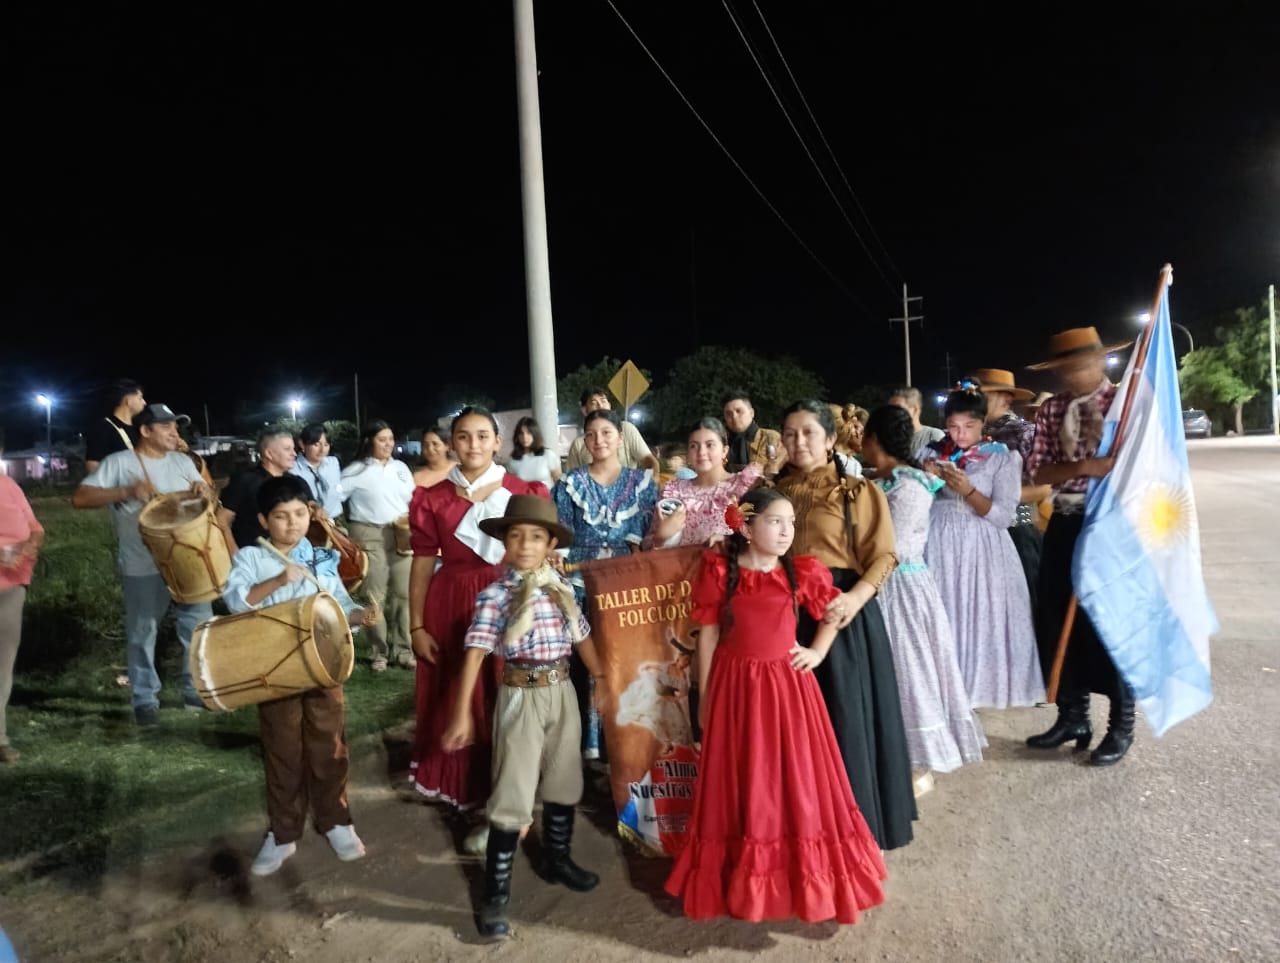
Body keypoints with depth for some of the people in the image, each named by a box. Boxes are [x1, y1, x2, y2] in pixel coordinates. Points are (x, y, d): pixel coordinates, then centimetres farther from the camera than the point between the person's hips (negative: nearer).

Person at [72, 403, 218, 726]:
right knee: (142, 633, 7)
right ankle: (145, 699, 22)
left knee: (200, 624, 10)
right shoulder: (119, 462, -5)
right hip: (143, 567, -4)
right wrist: (127, 491, -24)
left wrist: (204, 492, -14)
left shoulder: (182, 462, 9)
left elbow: (211, 499, 10)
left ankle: (196, 687, 26)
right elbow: (79, 498, -12)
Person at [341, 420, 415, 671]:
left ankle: (402, 649, 13)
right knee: (375, 595, 0)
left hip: (402, 535, 4)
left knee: (403, 593, 4)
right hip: (369, 536, -4)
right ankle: (378, 651, 11)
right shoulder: (357, 470, -3)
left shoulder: (401, 467, 12)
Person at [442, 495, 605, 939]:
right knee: (513, 796, 0)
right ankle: (495, 894, 14)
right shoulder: (495, 594, -13)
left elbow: (582, 637, 11)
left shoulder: (562, 586, 2)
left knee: (564, 783, 20)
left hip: (563, 691, 5)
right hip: (521, 696, -5)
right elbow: (475, 652, -17)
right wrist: (462, 714, -21)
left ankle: (556, 859, 42)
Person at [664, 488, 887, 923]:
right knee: (741, 782, 10)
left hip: (787, 684, 1)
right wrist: (704, 696, 1)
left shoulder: (803, 572, -2)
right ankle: (743, 875, 29)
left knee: (795, 777, 9)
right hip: (735, 685, -1)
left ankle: (801, 872, 29)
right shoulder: (719, 571, -6)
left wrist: (817, 652, 0)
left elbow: (833, 615, 15)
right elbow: (707, 634, -1)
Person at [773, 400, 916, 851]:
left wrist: (855, 596, -24)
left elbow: (882, 556, -8)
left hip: (841, 612, -3)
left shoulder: (859, 491, 0)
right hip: (785, 614, 4)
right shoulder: (773, 491, 12)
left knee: (847, 717, 1)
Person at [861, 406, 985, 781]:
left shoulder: (908, 486, -16)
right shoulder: (878, 482, 8)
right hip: (880, 587, 8)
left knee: (906, 670, 3)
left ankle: (918, 766, 18)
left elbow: (890, 552, -20)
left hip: (900, 588, -8)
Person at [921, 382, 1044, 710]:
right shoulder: (931, 452, 6)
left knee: (980, 616, 0)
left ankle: (978, 687, 16)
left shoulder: (1003, 457, -2)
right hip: (939, 545, 2)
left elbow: (1004, 516, -8)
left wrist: (968, 490, -20)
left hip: (982, 548, -2)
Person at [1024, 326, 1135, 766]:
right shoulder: (1051, 410, 5)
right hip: (1065, 524, 4)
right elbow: (1039, 472, -3)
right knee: (1056, 618, 8)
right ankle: (1072, 715, 24)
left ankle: (1121, 725, 20)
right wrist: (1084, 467, -19)